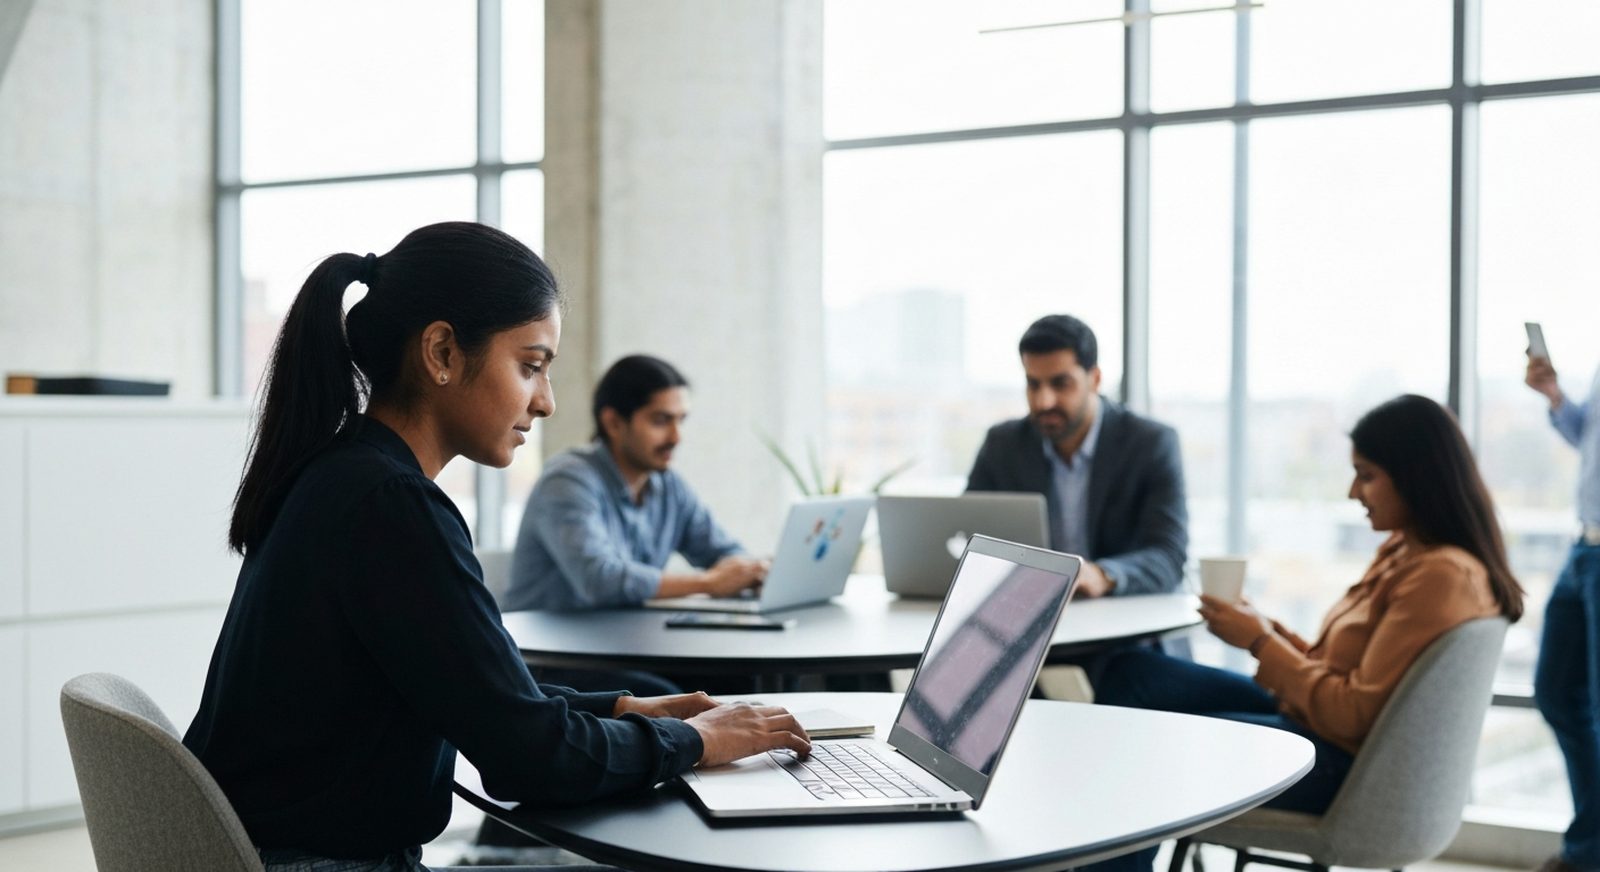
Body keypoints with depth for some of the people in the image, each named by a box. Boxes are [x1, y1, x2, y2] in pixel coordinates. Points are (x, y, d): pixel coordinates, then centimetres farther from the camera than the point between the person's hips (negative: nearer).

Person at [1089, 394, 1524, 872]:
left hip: (1341, 765, -10)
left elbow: (1354, 714, -23)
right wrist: (1267, 630, -4)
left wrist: (1261, 642, -13)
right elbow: (1339, 666, 12)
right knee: (1129, 673, 3)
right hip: (1308, 718, 10)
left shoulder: (1442, 576, -22)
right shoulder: (1404, 550, 8)